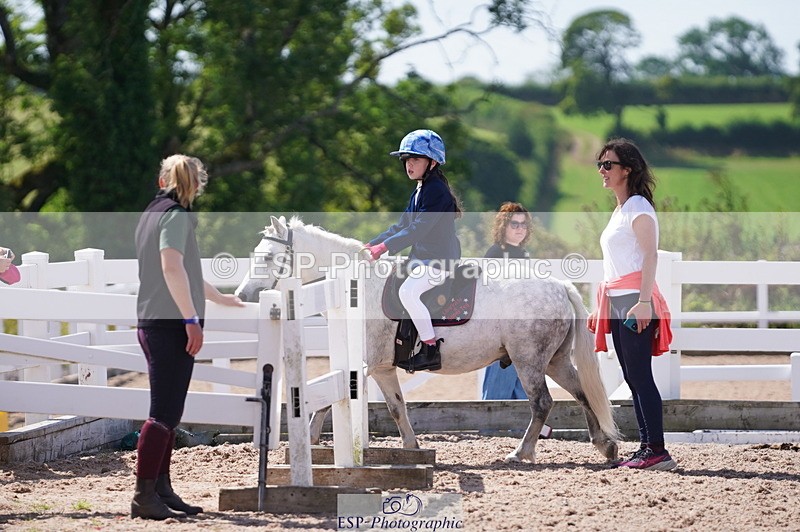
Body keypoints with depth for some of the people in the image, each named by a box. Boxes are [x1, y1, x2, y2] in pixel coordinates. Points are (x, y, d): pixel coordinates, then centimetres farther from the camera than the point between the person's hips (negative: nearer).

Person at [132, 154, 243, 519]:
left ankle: (160, 490, 16)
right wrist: (191, 318, -23)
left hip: (153, 325, 10)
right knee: (164, 414, -11)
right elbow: (172, 267, -24)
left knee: (168, 413, 14)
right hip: (172, 325, -10)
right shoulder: (176, 215, -9)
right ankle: (144, 496, -13)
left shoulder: (152, 213, 20)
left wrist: (221, 298, 42)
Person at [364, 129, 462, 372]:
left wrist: (385, 247, -25)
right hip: (422, 258, 11)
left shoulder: (436, 191, -16)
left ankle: (431, 352, -24)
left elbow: (418, 229, -23)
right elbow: (402, 226, 19)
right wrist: (373, 244, 8)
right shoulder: (419, 191, 16)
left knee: (408, 291, -28)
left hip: (439, 260, -11)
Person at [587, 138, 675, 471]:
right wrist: (601, 307, 22)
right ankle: (646, 447, 10)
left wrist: (643, 301, -26)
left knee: (640, 376, -13)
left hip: (634, 301, -10)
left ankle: (657, 450, -15)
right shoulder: (619, 211, 20)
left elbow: (650, 254, -17)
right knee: (632, 378, 8)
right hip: (617, 305, 10)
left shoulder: (638, 207, -7)